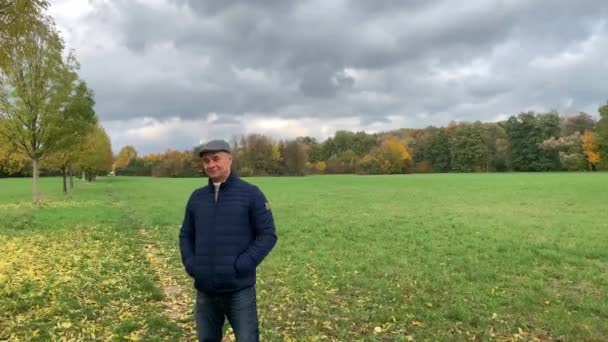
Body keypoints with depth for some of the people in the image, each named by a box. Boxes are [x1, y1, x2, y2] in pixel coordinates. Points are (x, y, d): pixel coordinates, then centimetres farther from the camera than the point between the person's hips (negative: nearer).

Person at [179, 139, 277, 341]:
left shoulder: (251, 194, -6)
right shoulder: (197, 197, 9)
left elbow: (268, 234, -7)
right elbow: (185, 235, 16)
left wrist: (242, 266, -15)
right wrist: (190, 265, 1)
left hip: (239, 289, -4)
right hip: (205, 289, 5)